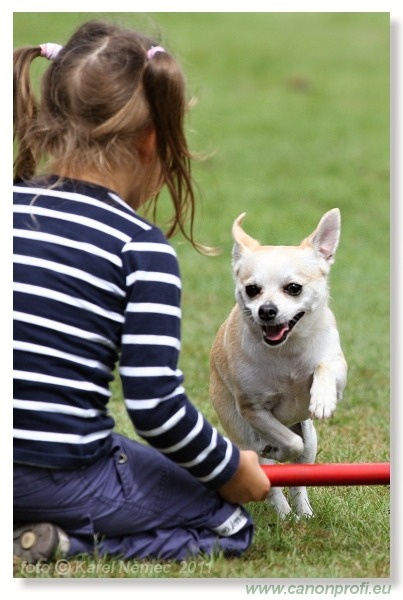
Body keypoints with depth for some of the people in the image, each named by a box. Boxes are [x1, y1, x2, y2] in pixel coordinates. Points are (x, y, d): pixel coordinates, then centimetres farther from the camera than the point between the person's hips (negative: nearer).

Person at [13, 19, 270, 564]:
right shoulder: (143, 251, -13)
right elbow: (155, 405, -16)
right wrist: (231, 470, 0)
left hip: (12, 469, 6)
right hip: (66, 474, -6)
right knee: (231, 524, 13)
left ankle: (55, 534, 5)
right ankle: (70, 539, -7)